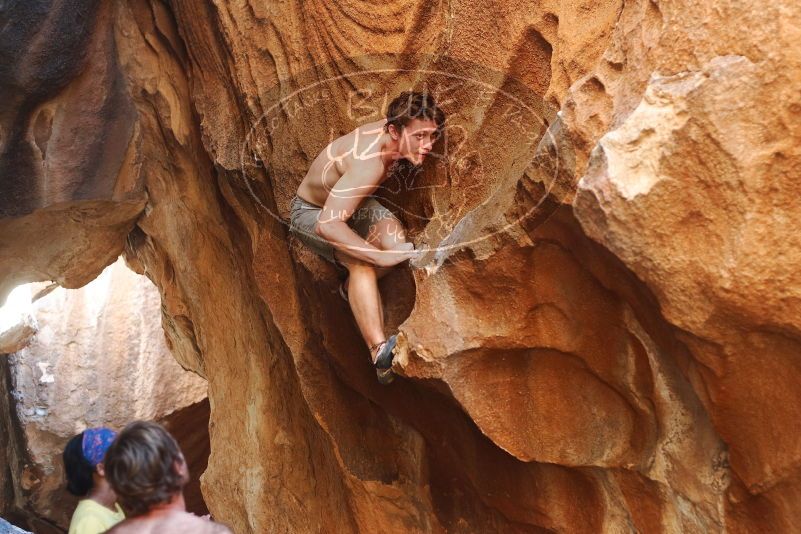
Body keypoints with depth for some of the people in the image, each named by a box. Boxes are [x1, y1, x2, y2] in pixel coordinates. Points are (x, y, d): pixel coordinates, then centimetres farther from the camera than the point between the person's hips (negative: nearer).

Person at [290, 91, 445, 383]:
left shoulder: (394, 132, -17)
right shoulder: (369, 164, -41)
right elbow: (327, 225, -47)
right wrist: (380, 256, -47)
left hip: (347, 201, 7)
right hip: (312, 213, -7)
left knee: (396, 241, -21)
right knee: (361, 262, -34)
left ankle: (351, 288, 4)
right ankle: (380, 353, -44)